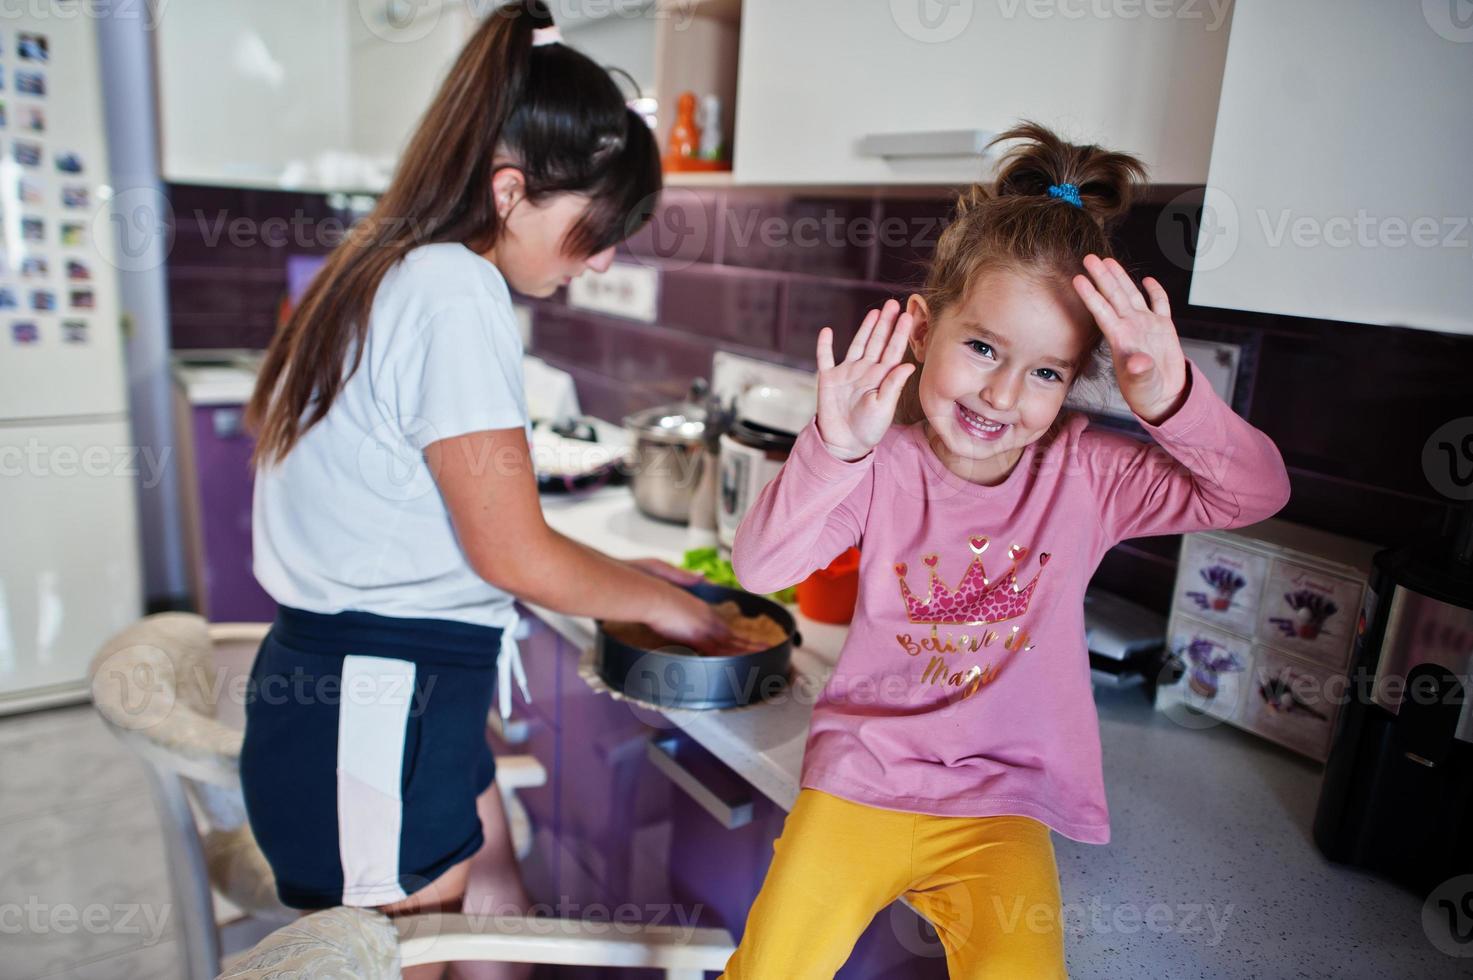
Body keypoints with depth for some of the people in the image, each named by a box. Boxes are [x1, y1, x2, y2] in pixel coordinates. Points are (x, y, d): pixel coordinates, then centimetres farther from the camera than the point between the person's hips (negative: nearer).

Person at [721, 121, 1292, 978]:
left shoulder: (1086, 473, -10)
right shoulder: (882, 464, -13)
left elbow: (1258, 493, -18)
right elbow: (760, 567, -20)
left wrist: (1173, 400, -36)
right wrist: (830, 449, -35)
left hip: (1002, 802, 1)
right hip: (860, 776, 0)